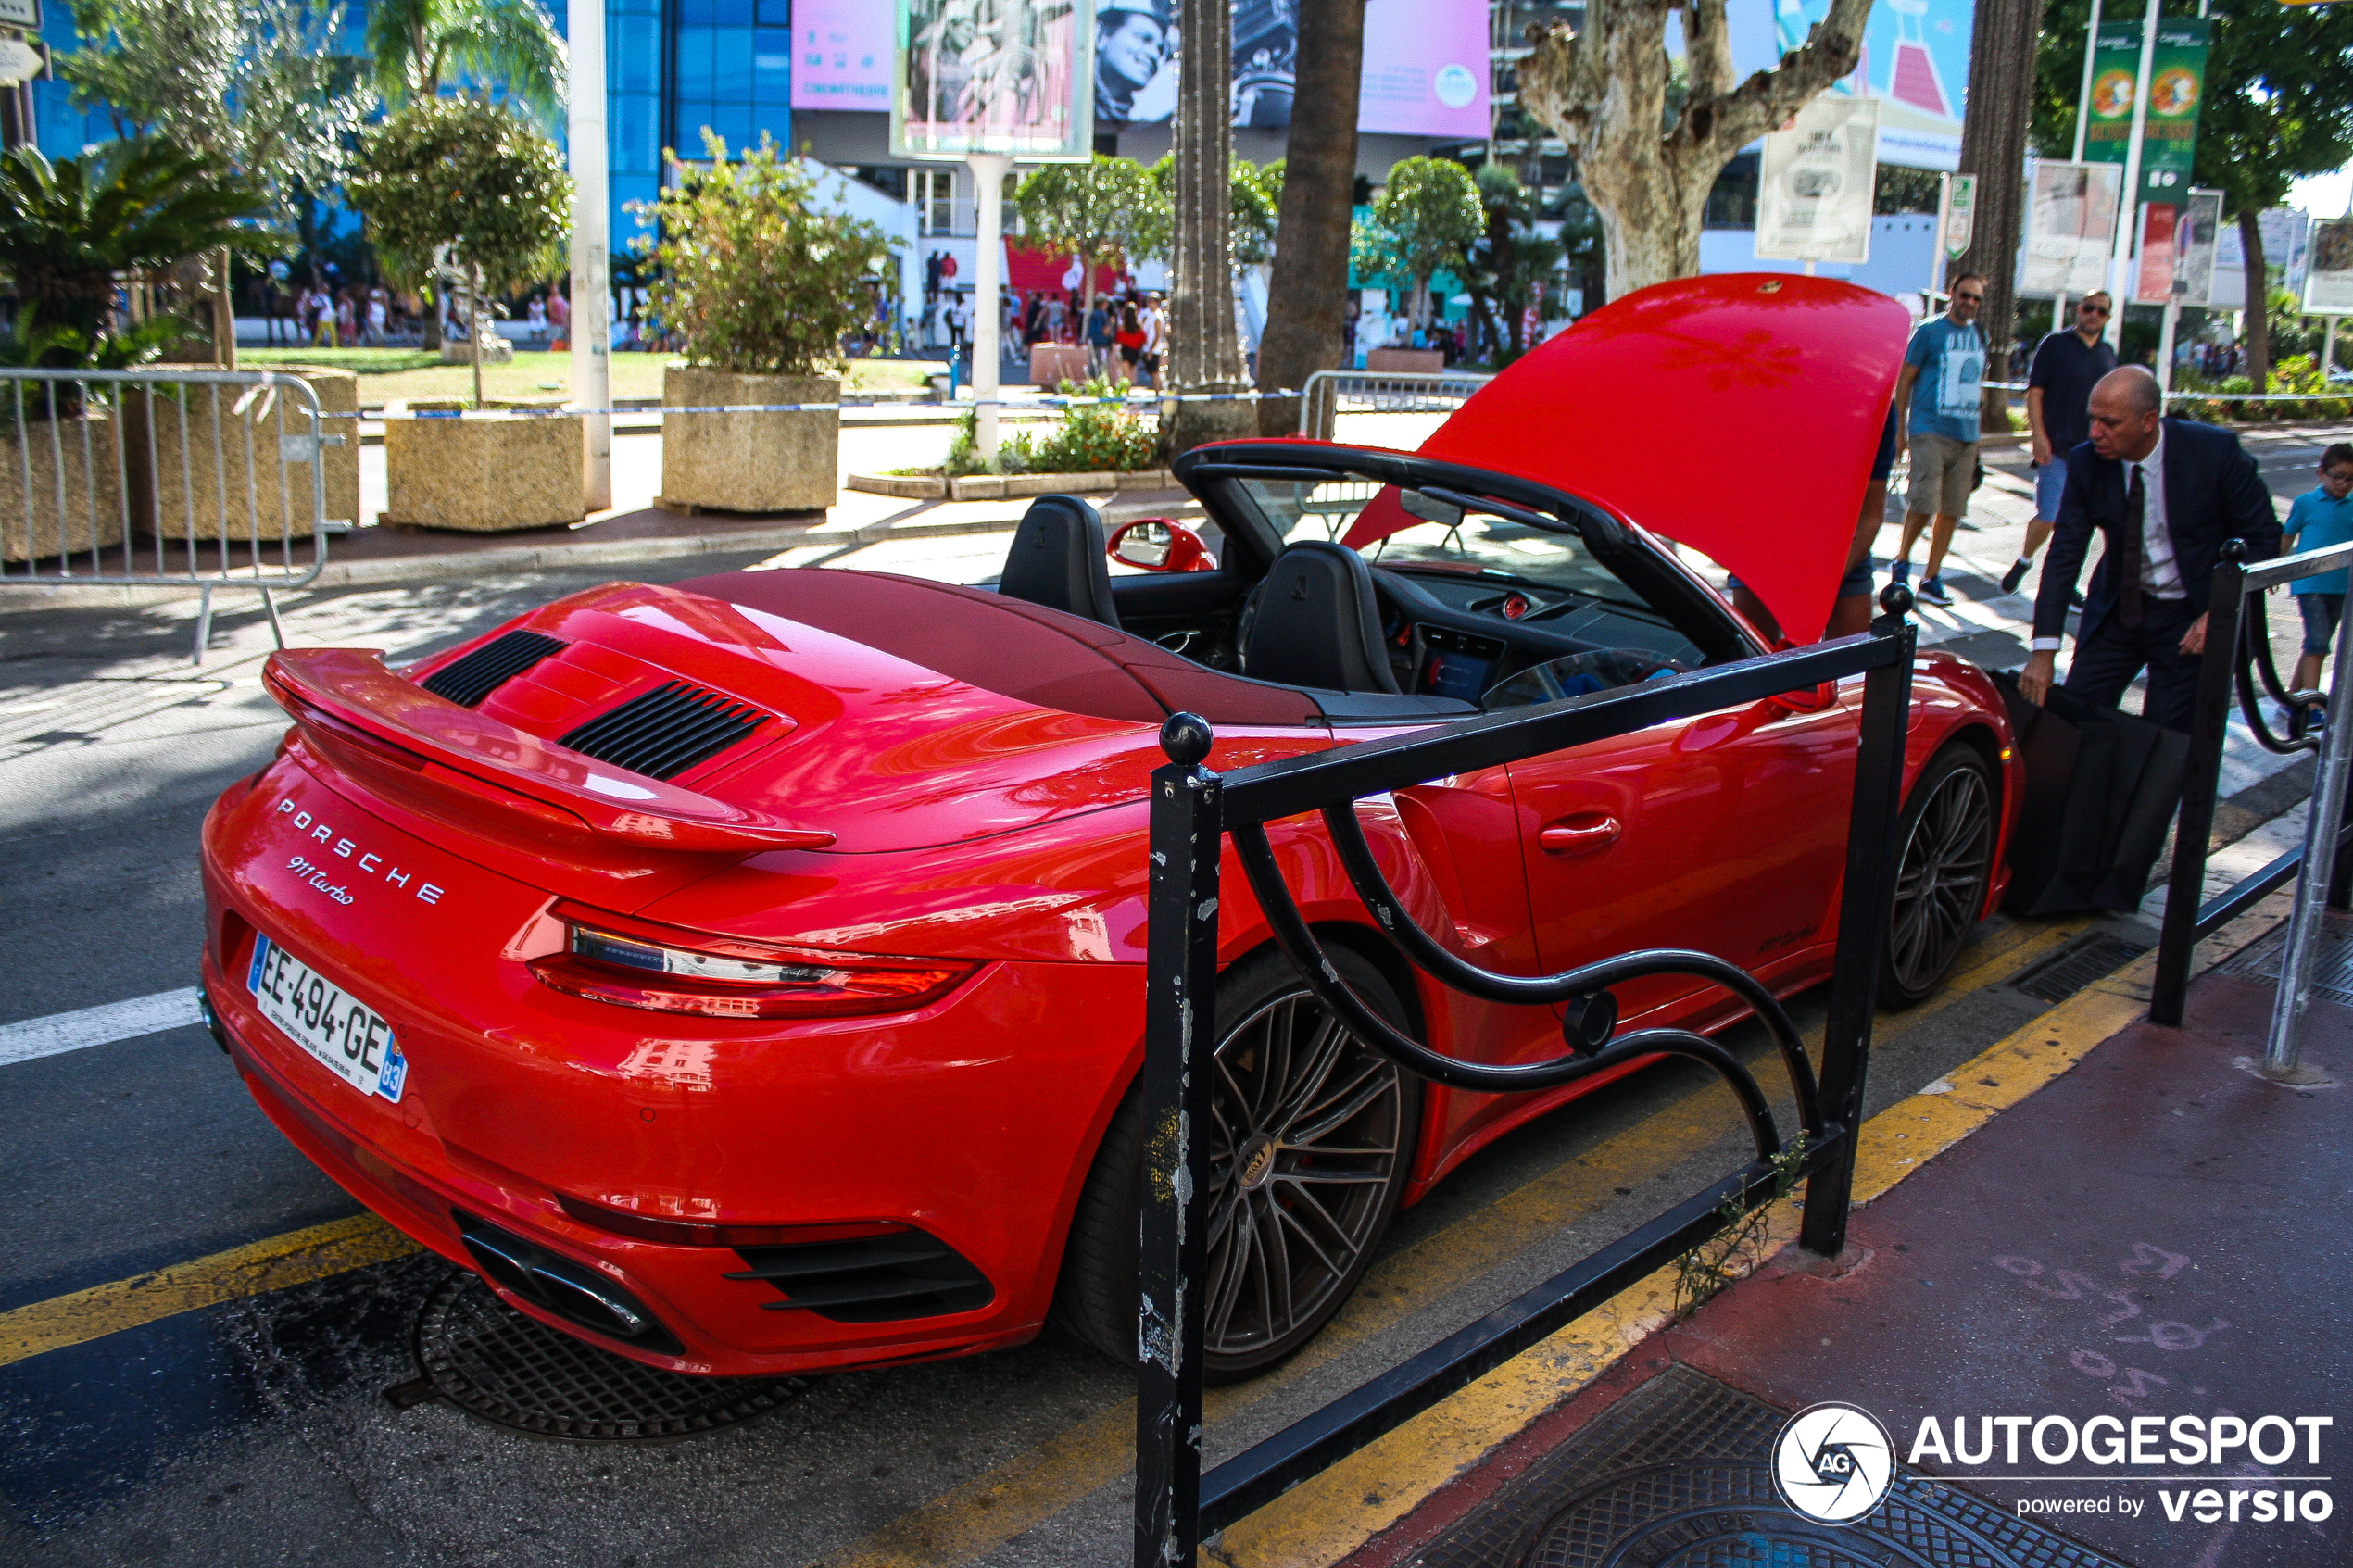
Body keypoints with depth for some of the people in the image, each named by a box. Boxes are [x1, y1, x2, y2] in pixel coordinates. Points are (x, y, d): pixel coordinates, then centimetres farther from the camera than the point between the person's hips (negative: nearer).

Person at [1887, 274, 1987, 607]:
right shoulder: (1930, 331, -1)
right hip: (1930, 430, -5)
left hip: (1966, 435, 6)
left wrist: (1976, 429, 19)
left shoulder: (1979, 336, 15)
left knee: (1952, 511, 3)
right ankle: (1902, 560, 9)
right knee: (1924, 503, -14)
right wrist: (1900, 428, -6)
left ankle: (1931, 578, 10)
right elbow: (1904, 379, -1)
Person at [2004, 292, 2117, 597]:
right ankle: (2023, 561, 18)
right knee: (2048, 517, -8)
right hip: (2056, 449, -4)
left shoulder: (2108, 354, 13)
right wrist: (2039, 435, -14)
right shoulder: (2055, 344, -1)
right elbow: (2034, 392, -5)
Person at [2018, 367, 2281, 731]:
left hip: (2191, 618, -3)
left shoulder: (2215, 451, -17)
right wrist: (2043, 651, -18)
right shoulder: (2086, 462, -11)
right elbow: (2064, 555, -11)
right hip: (2117, 609, 3)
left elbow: (2263, 537, -7)